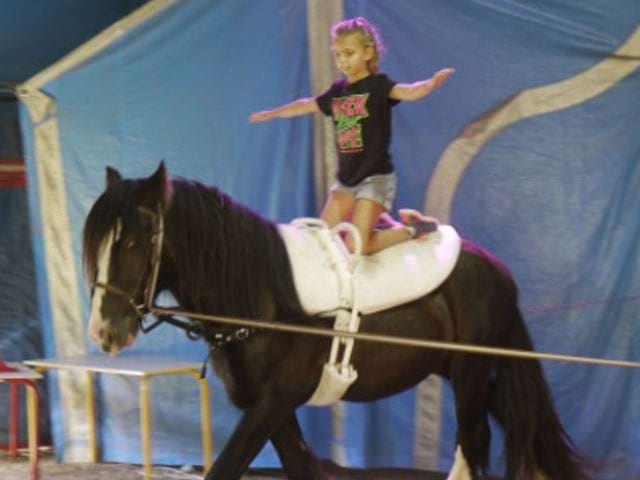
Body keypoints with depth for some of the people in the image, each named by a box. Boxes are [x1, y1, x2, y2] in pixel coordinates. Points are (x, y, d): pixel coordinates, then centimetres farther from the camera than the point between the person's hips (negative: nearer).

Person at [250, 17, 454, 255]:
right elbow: (305, 106, 26)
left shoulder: (378, 85, -10)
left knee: (357, 246, -17)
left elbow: (409, 92, -28)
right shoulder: (337, 91, 9)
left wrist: (432, 83, -49)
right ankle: (380, 218, 23)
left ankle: (411, 228, 4)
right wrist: (273, 113, 38)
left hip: (375, 177, -7)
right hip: (346, 179, 7)